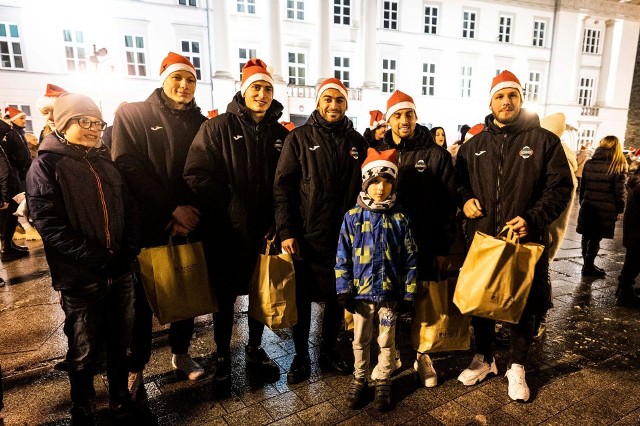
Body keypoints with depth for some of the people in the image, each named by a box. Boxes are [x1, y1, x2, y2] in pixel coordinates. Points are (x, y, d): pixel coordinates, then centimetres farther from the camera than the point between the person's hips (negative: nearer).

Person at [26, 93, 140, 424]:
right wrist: (96, 258, -18)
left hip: (120, 272, 4)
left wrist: (128, 250, -5)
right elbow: (49, 224, -13)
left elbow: (128, 210, 10)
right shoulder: (46, 164, -4)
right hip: (80, 277, -4)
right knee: (85, 353, 10)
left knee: (119, 344, 16)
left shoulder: (106, 162, 11)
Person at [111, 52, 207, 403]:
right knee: (143, 298, 6)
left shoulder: (202, 124, 10)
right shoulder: (132, 115, 0)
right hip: (147, 226, -3)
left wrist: (191, 211, -11)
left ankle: (181, 353, 33)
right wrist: (171, 209, -16)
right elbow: (128, 168, -10)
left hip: (188, 225, 3)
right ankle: (135, 369, 24)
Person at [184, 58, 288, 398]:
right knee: (225, 296, 11)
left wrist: (278, 223, -3)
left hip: (265, 232, 3)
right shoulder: (218, 128, -5)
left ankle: (254, 350, 38)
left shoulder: (281, 134, 5)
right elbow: (197, 176, -12)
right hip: (227, 233, -3)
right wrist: (229, 210, -15)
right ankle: (222, 358, 31)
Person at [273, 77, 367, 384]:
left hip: (344, 237, 3)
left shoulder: (356, 141, 8)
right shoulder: (299, 138, -1)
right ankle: (301, 356, 29)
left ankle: (328, 350, 35)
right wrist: (286, 231, -13)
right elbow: (282, 186, -5)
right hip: (306, 237, -2)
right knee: (302, 299, 10)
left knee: (338, 296, 14)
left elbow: (364, 187, 11)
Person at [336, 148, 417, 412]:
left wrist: (408, 293, -2)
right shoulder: (353, 217, -6)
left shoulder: (399, 218, -5)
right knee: (360, 340, 18)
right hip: (361, 292, 0)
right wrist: (344, 290, -6)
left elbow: (410, 259, -1)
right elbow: (342, 258, -3)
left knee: (387, 341, 16)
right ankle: (359, 379, 38)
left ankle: (383, 383, 36)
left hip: (390, 292, 0)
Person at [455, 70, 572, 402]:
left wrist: (533, 218, -16)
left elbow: (559, 187, -3)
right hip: (481, 237, 3)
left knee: (523, 305, 10)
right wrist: (465, 199, -4)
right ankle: (483, 359, 35)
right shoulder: (474, 145, 9)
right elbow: (459, 181, 17)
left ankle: (516, 368, 31)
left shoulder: (543, 140, 0)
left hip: (525, 240, -2)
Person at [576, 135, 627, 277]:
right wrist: (620, 209, 0)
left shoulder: (589, 163, 6)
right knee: (596, 238, 3)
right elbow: (620, 190, -7)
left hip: (588, 205, 3)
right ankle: (589, 267, 9)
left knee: (587, 236, 12)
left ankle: (587, 264, 22)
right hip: (606, 208, -3)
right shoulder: (619, 165, -5)